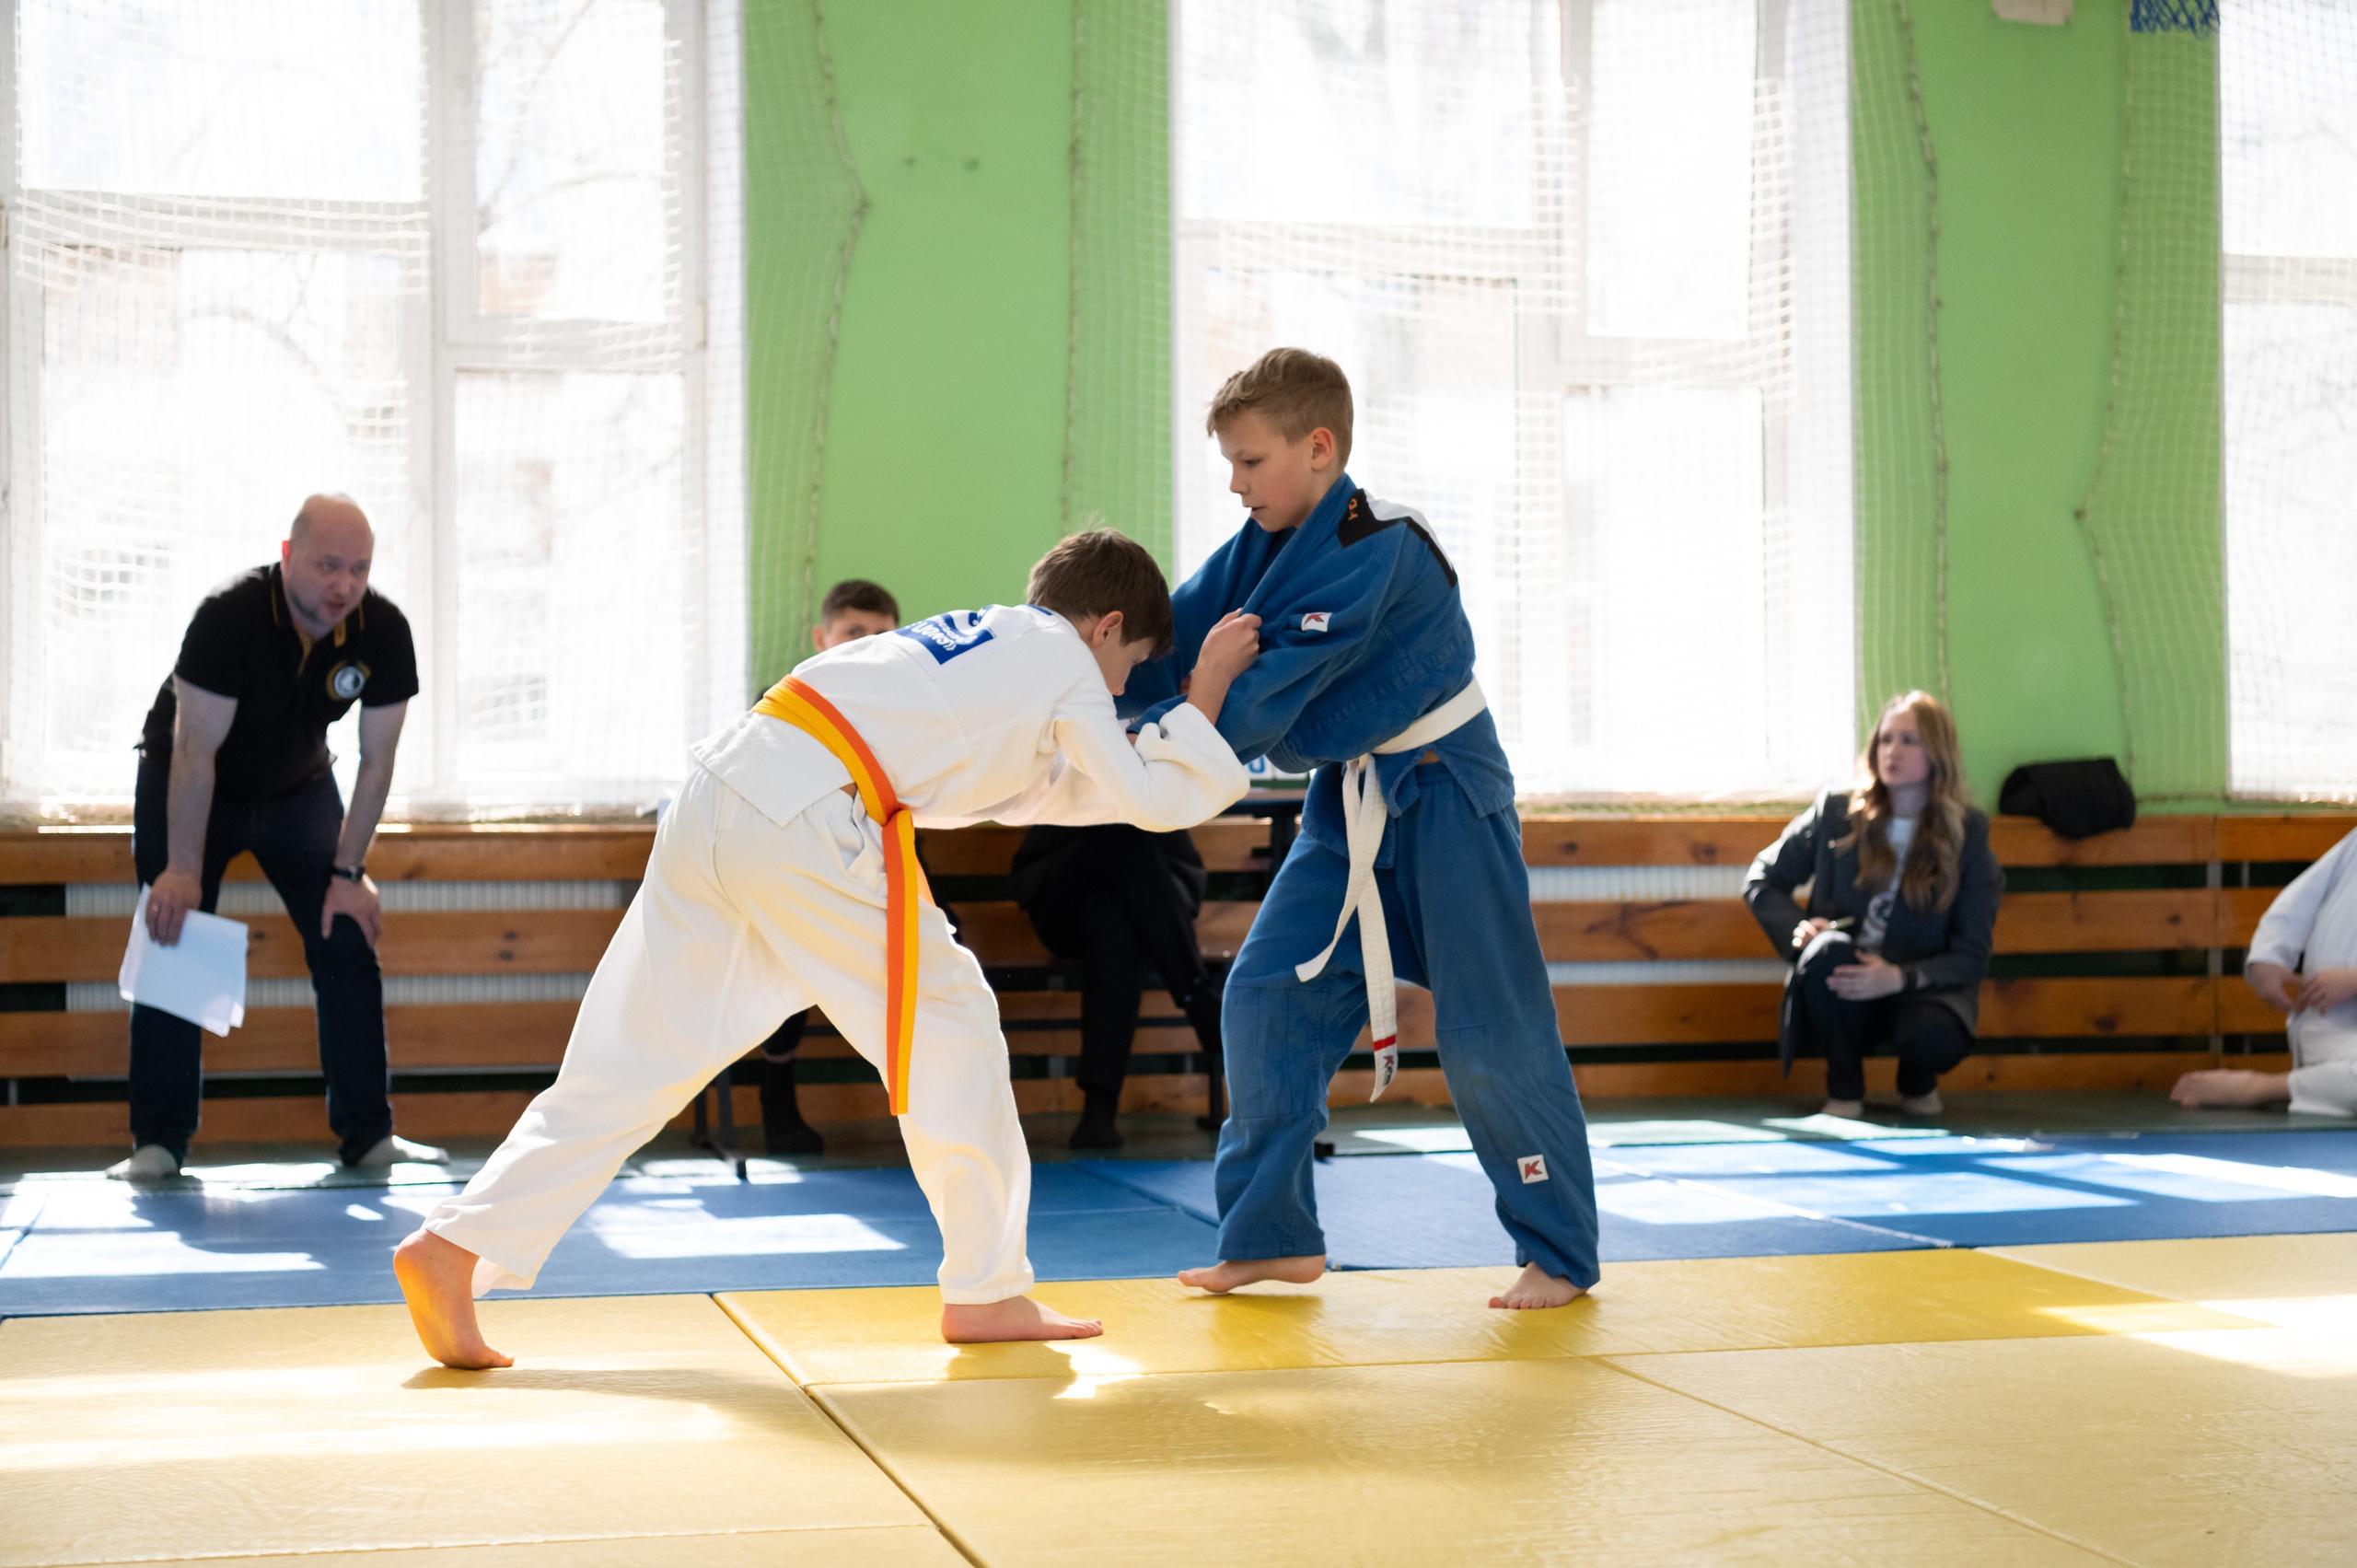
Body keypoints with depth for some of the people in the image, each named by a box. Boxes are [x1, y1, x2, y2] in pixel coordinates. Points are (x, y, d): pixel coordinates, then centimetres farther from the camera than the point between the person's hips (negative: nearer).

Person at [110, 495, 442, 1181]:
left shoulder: (383, 632, -21)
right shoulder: (229, 616, -32)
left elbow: (376, 760, -13)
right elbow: (196, 751, -27)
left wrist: (348, 873, -13)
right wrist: (184, 869, -25)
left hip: (298, 790, 3)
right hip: (185, 786, -3)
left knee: (348, 946, -4)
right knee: (173, 945, -9)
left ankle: (367, 1132, 3)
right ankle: (159, 1142, -1)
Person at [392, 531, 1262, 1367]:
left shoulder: (985, 635, 31)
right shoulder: (1066, 661, 8)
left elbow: (1038, 789, 40)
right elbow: (1154, 801, 11)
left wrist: (1158, 743, 41)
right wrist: (1205, 695, 21)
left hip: (715, 796, 8)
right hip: (807, 823, -8)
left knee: (632, 1062, 8)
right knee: (948, 1020, 5)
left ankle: (453, 1247, 2)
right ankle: (985, 1293, 11)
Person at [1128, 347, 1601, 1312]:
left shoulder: (1376, 552, -24)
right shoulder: (1264, 544, 3)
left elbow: (1269, 690, -30)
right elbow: (1173, 645, -6)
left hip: (1443, 802, -8)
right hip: (1349, 806, 8)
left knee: (1489, 1034, -4)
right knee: (1263, 998, 1)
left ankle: (1558, 1253, 10)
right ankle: (1271, 1235, 12)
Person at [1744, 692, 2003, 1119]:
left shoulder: (1967, 832, -5)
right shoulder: (1836, 812, -2)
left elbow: (1972, 956, -6)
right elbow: (1762, 880, 8)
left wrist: (1900, 978, -24)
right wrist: (1795, 929, -14)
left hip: (1921, 989, -1)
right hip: (1842, 1000, 1)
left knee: (1935, 1037, -36)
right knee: (1828, 950, -34)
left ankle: (1917, 1082, 5)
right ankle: (1844, 1087, -10)